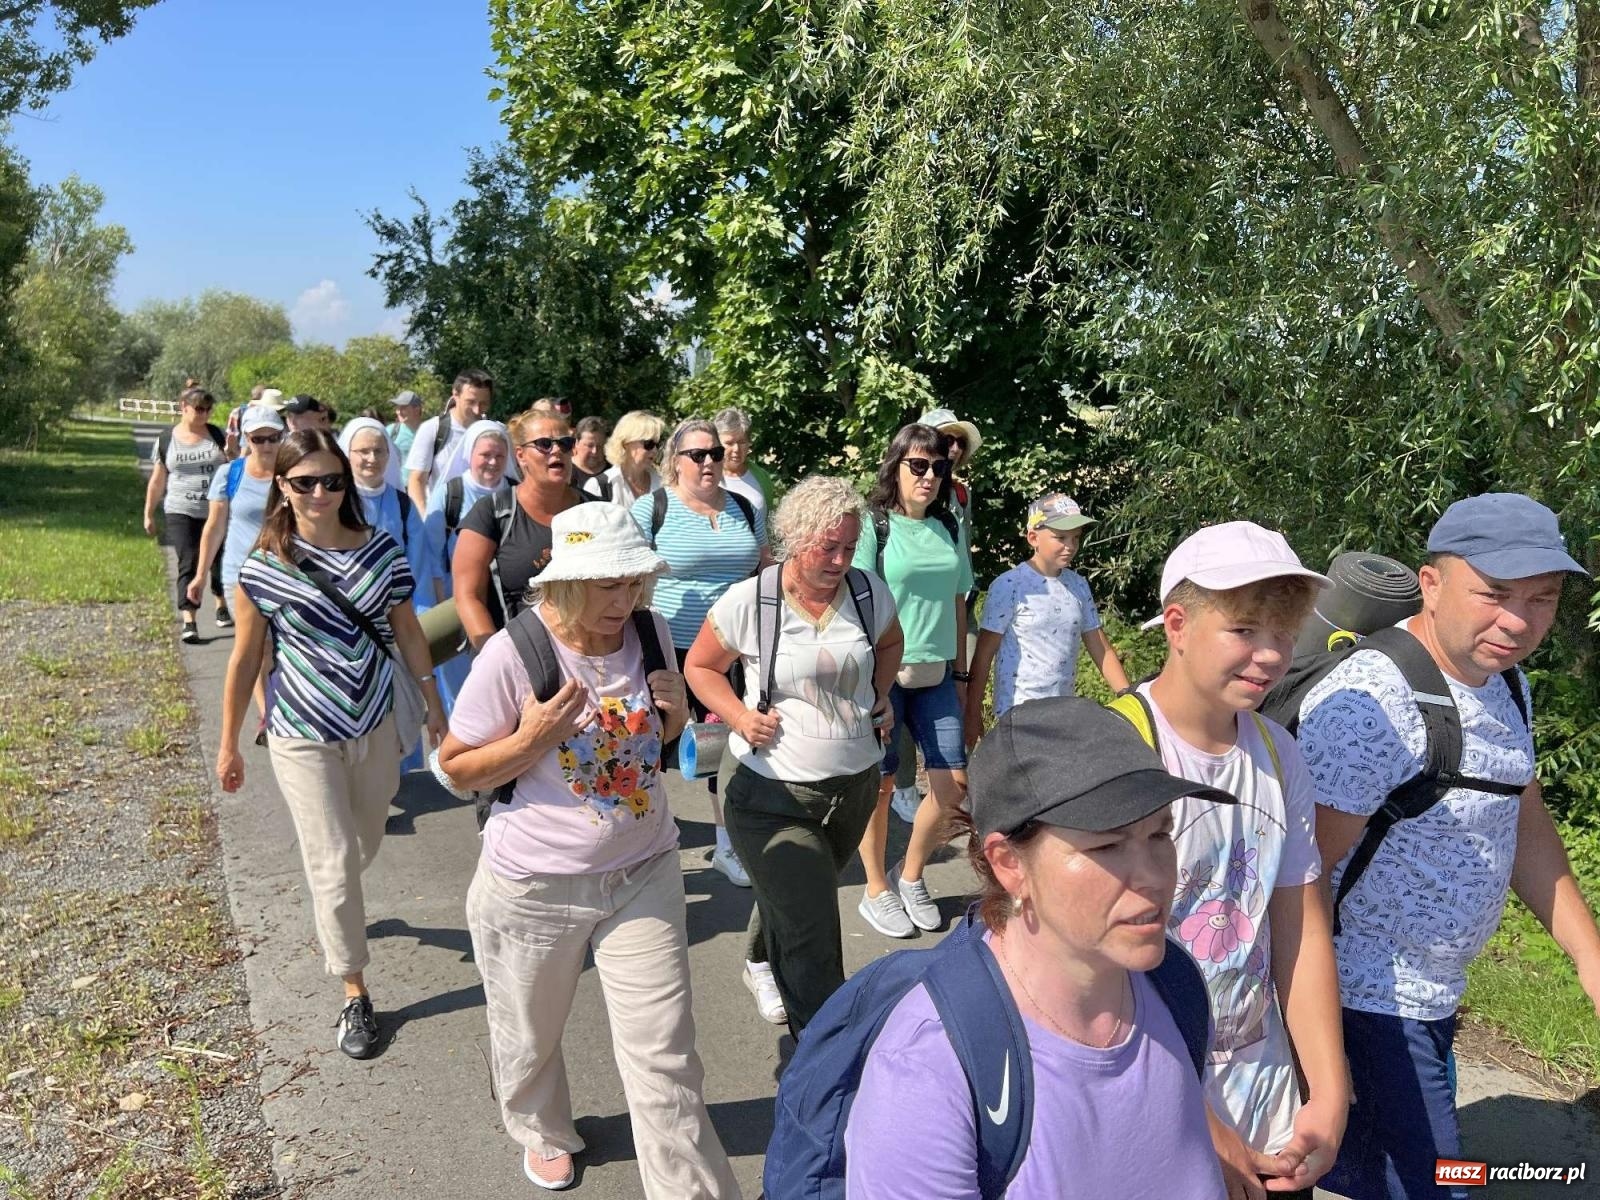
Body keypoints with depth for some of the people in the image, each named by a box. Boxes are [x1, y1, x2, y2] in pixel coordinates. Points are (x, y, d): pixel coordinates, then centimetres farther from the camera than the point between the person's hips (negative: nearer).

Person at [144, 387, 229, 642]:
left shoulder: (217, 435, 2)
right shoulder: (166, 439, 2)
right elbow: (157, 480, 8)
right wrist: (148, 513, 8)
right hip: (182, 514, -1)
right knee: (188, 564, -6)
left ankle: (222, 607, 34)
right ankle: (188, 621, -7)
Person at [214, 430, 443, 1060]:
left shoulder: (380, 551, -6)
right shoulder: (264, 568, -12)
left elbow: (408, 635, 3)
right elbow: (245, 660, -3)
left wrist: (435, 709, 7)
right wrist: (228, 745, 4)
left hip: (376, 725, 3)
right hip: (303, 735, -3)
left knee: (365, 845, 21)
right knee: (333, 863, 0)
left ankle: (332, 912, 55)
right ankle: (355, 994, 17)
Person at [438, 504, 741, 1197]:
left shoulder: (651, 632, -6)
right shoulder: (514, 654, -20)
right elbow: (457, 768, -9)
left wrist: (676, 711, -11)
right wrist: (532, 739, -27)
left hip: (643, 873, 2)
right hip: (534, 885, -2)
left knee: (664, 1052, 4)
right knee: (529, 1035, 22)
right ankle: (543, 1133, 54)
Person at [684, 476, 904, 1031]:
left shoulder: (869, 593, -3)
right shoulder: (747, 602, -15)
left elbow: (890, 643, 19)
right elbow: (700, 667, 0)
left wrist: (879, 695, 2)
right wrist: (739, 715, -16)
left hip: (855, 786, 5)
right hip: (771, 796, -5)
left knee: (794, 898, 29)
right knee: (814, 944, -8)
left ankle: (762, 964, 60)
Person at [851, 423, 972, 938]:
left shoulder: (948, 530, 10)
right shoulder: (872, 526, -7)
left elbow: (957, 605, 16)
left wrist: (960, 674, 15)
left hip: (936, 676, 5)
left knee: (954, 784, 3)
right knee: (879, 784, 5)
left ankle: (910, 876, 26)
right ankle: (877, 891, 24)